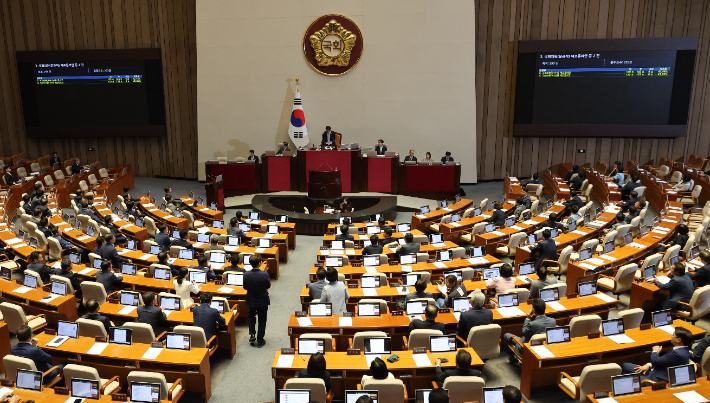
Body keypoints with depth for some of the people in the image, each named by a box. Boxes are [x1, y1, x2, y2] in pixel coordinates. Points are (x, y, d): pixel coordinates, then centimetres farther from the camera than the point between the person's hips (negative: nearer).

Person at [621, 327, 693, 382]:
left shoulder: (678, 354, -27)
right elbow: (663, 358, 15)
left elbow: (655, 361, -19)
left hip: (657, 379, -11)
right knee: (625, 365, 11)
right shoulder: (681, 349, 5)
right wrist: (649, 365, 2)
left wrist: (655, 351, 4)